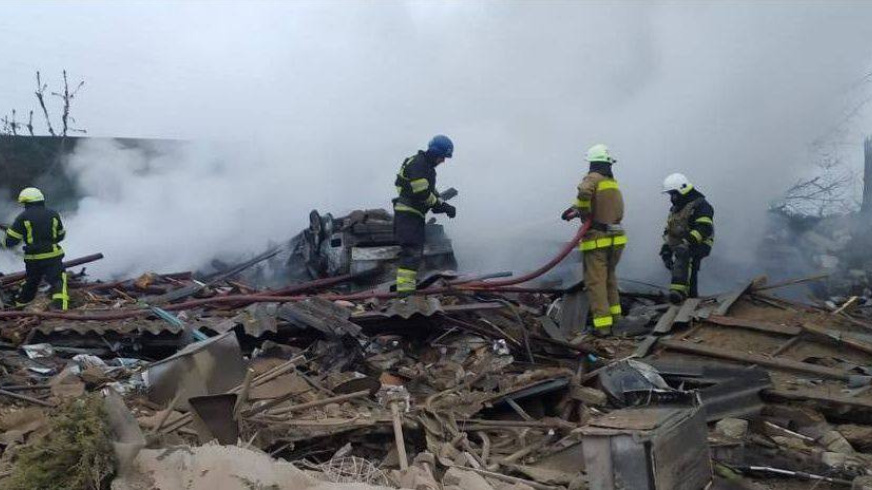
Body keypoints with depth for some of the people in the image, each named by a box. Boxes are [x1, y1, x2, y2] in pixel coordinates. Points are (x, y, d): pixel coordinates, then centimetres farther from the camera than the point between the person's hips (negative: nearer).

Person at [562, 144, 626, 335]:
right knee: (609, 277, 24)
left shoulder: (593, 178, -9)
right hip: (615, 239, 8)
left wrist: (583, 213, -14)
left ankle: (603, 324, -10)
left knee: (596, 281, -6)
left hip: (597, 240, -7)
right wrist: (576, 209, 11)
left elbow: (584, 193, -31)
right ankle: (614, 313, 31)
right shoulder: (614, 183, 15)